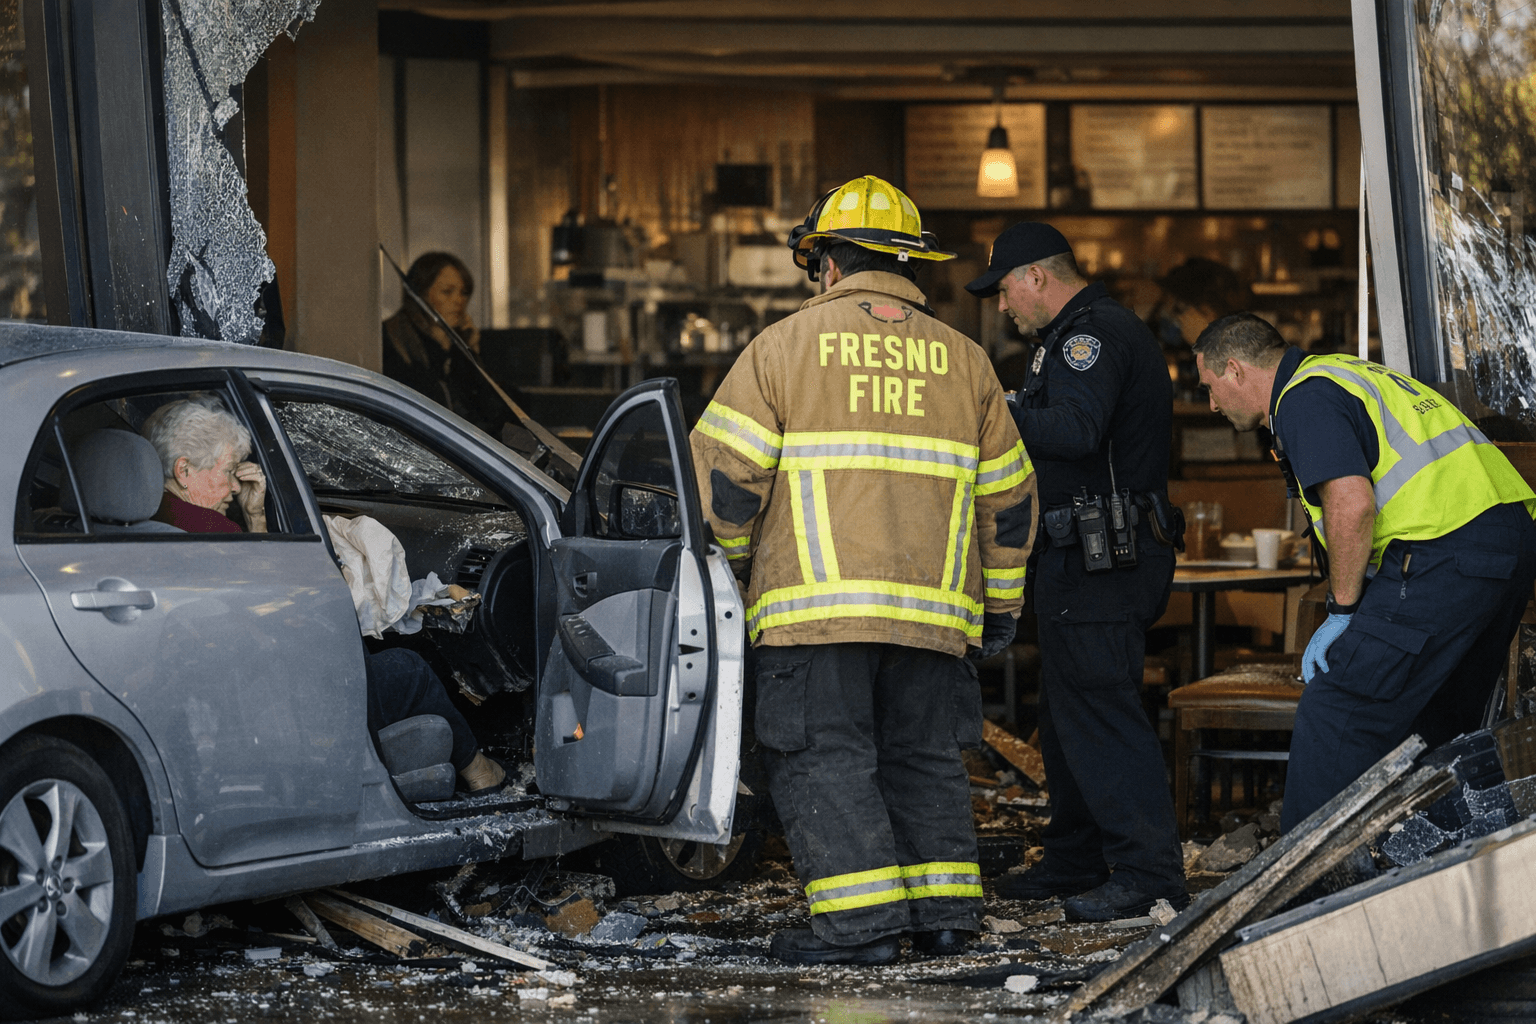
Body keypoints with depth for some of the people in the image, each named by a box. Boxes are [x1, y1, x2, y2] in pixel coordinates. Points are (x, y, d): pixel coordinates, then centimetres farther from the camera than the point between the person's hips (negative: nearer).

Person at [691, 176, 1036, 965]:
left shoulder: (785, 345, 1)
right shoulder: (961, 359, 14)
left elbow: (725, 469, -2)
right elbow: (1007, 494, 17)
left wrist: (741, 558, 15)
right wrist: (999, 603, 26)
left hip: (816, 603, -4)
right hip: (931, 607, 4)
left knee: (823, 758, -2)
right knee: (924, 756, 15)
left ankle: (862, 920, -10)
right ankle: (945, 909, 12)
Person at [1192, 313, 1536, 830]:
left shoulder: (1306, 398, -5)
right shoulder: (1352, 374, 26)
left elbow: (1351, 503, -19)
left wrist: (1342, 612, -9)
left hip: (1444, 553, -10)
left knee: (1333, 718, -7)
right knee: (1435, 728, 19)